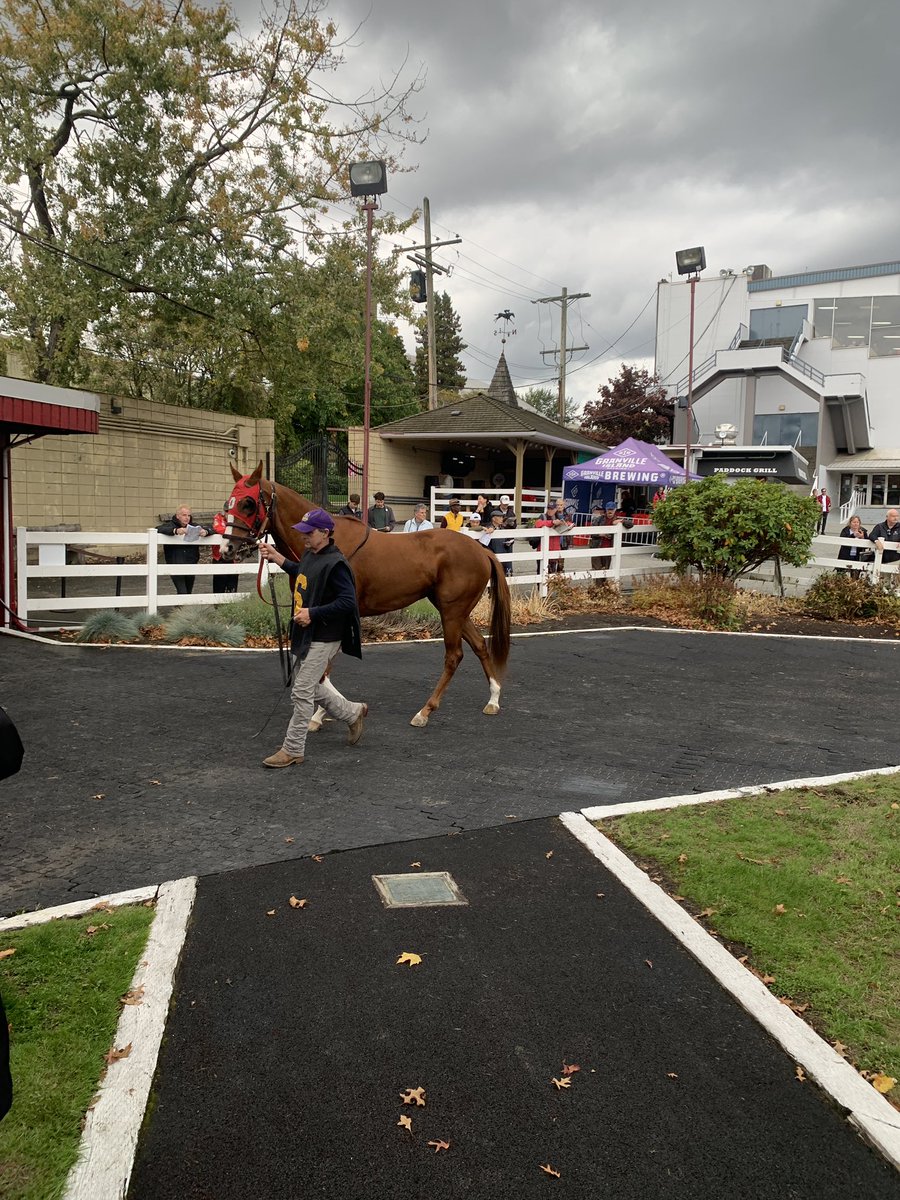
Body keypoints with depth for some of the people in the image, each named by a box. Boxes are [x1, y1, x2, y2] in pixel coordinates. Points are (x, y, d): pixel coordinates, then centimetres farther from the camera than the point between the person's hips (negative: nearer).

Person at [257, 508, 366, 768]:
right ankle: (353, 712, 40)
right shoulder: (309, 555, 8)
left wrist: (313, 613, -26)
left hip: (322, 638, -10)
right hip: (305, 634, 10)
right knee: (314, 687, 21)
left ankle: (292, 750, 8)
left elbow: (347, 602, -26)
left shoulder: (335, 563, -21)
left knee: (302, 693, -4)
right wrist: (275, 557, 22)